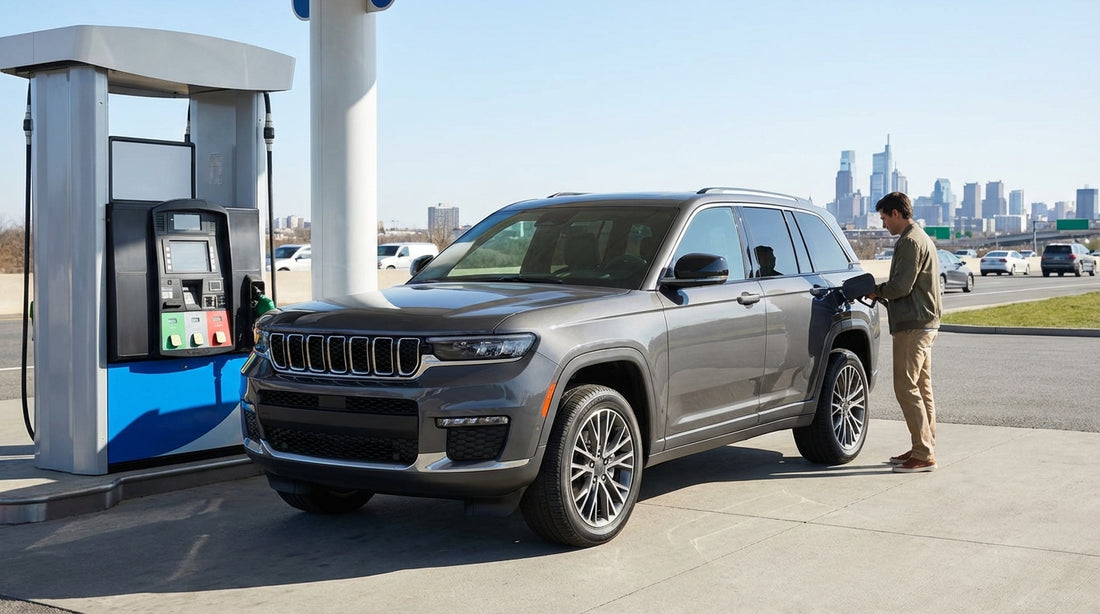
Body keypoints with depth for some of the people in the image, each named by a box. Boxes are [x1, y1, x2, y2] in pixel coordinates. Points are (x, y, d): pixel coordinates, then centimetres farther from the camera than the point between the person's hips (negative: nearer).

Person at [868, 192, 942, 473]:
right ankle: (924, 448, 17)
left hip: (913, 326, -11)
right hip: (924, 323, 11)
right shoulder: (921, 238, 20)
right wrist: (882, 292, 13)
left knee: (907, 388, -10)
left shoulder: (910, 242, -14)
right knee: (921, 389, 12)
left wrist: (876, 290, -3)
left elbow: (901, 286, -20)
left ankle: (924, 455, -10)